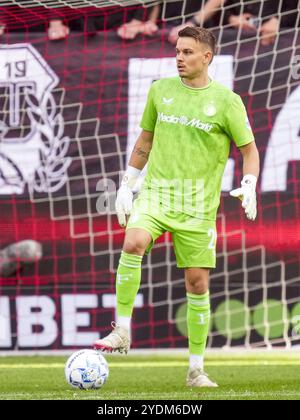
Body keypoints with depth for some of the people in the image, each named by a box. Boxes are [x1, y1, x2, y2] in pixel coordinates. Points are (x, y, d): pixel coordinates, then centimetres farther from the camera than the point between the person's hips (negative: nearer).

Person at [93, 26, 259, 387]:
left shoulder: (226, 100, -1)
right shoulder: (160, 90, 7)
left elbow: (249, 149, 4)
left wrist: (249, 186, -14)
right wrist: (126, 184, 17)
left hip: (198, 204, -1)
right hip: (155, 194, 1)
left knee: (197, 283, 1)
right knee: (133, 243, -29)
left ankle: (196, 370, 13)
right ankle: (122, 331, -19)